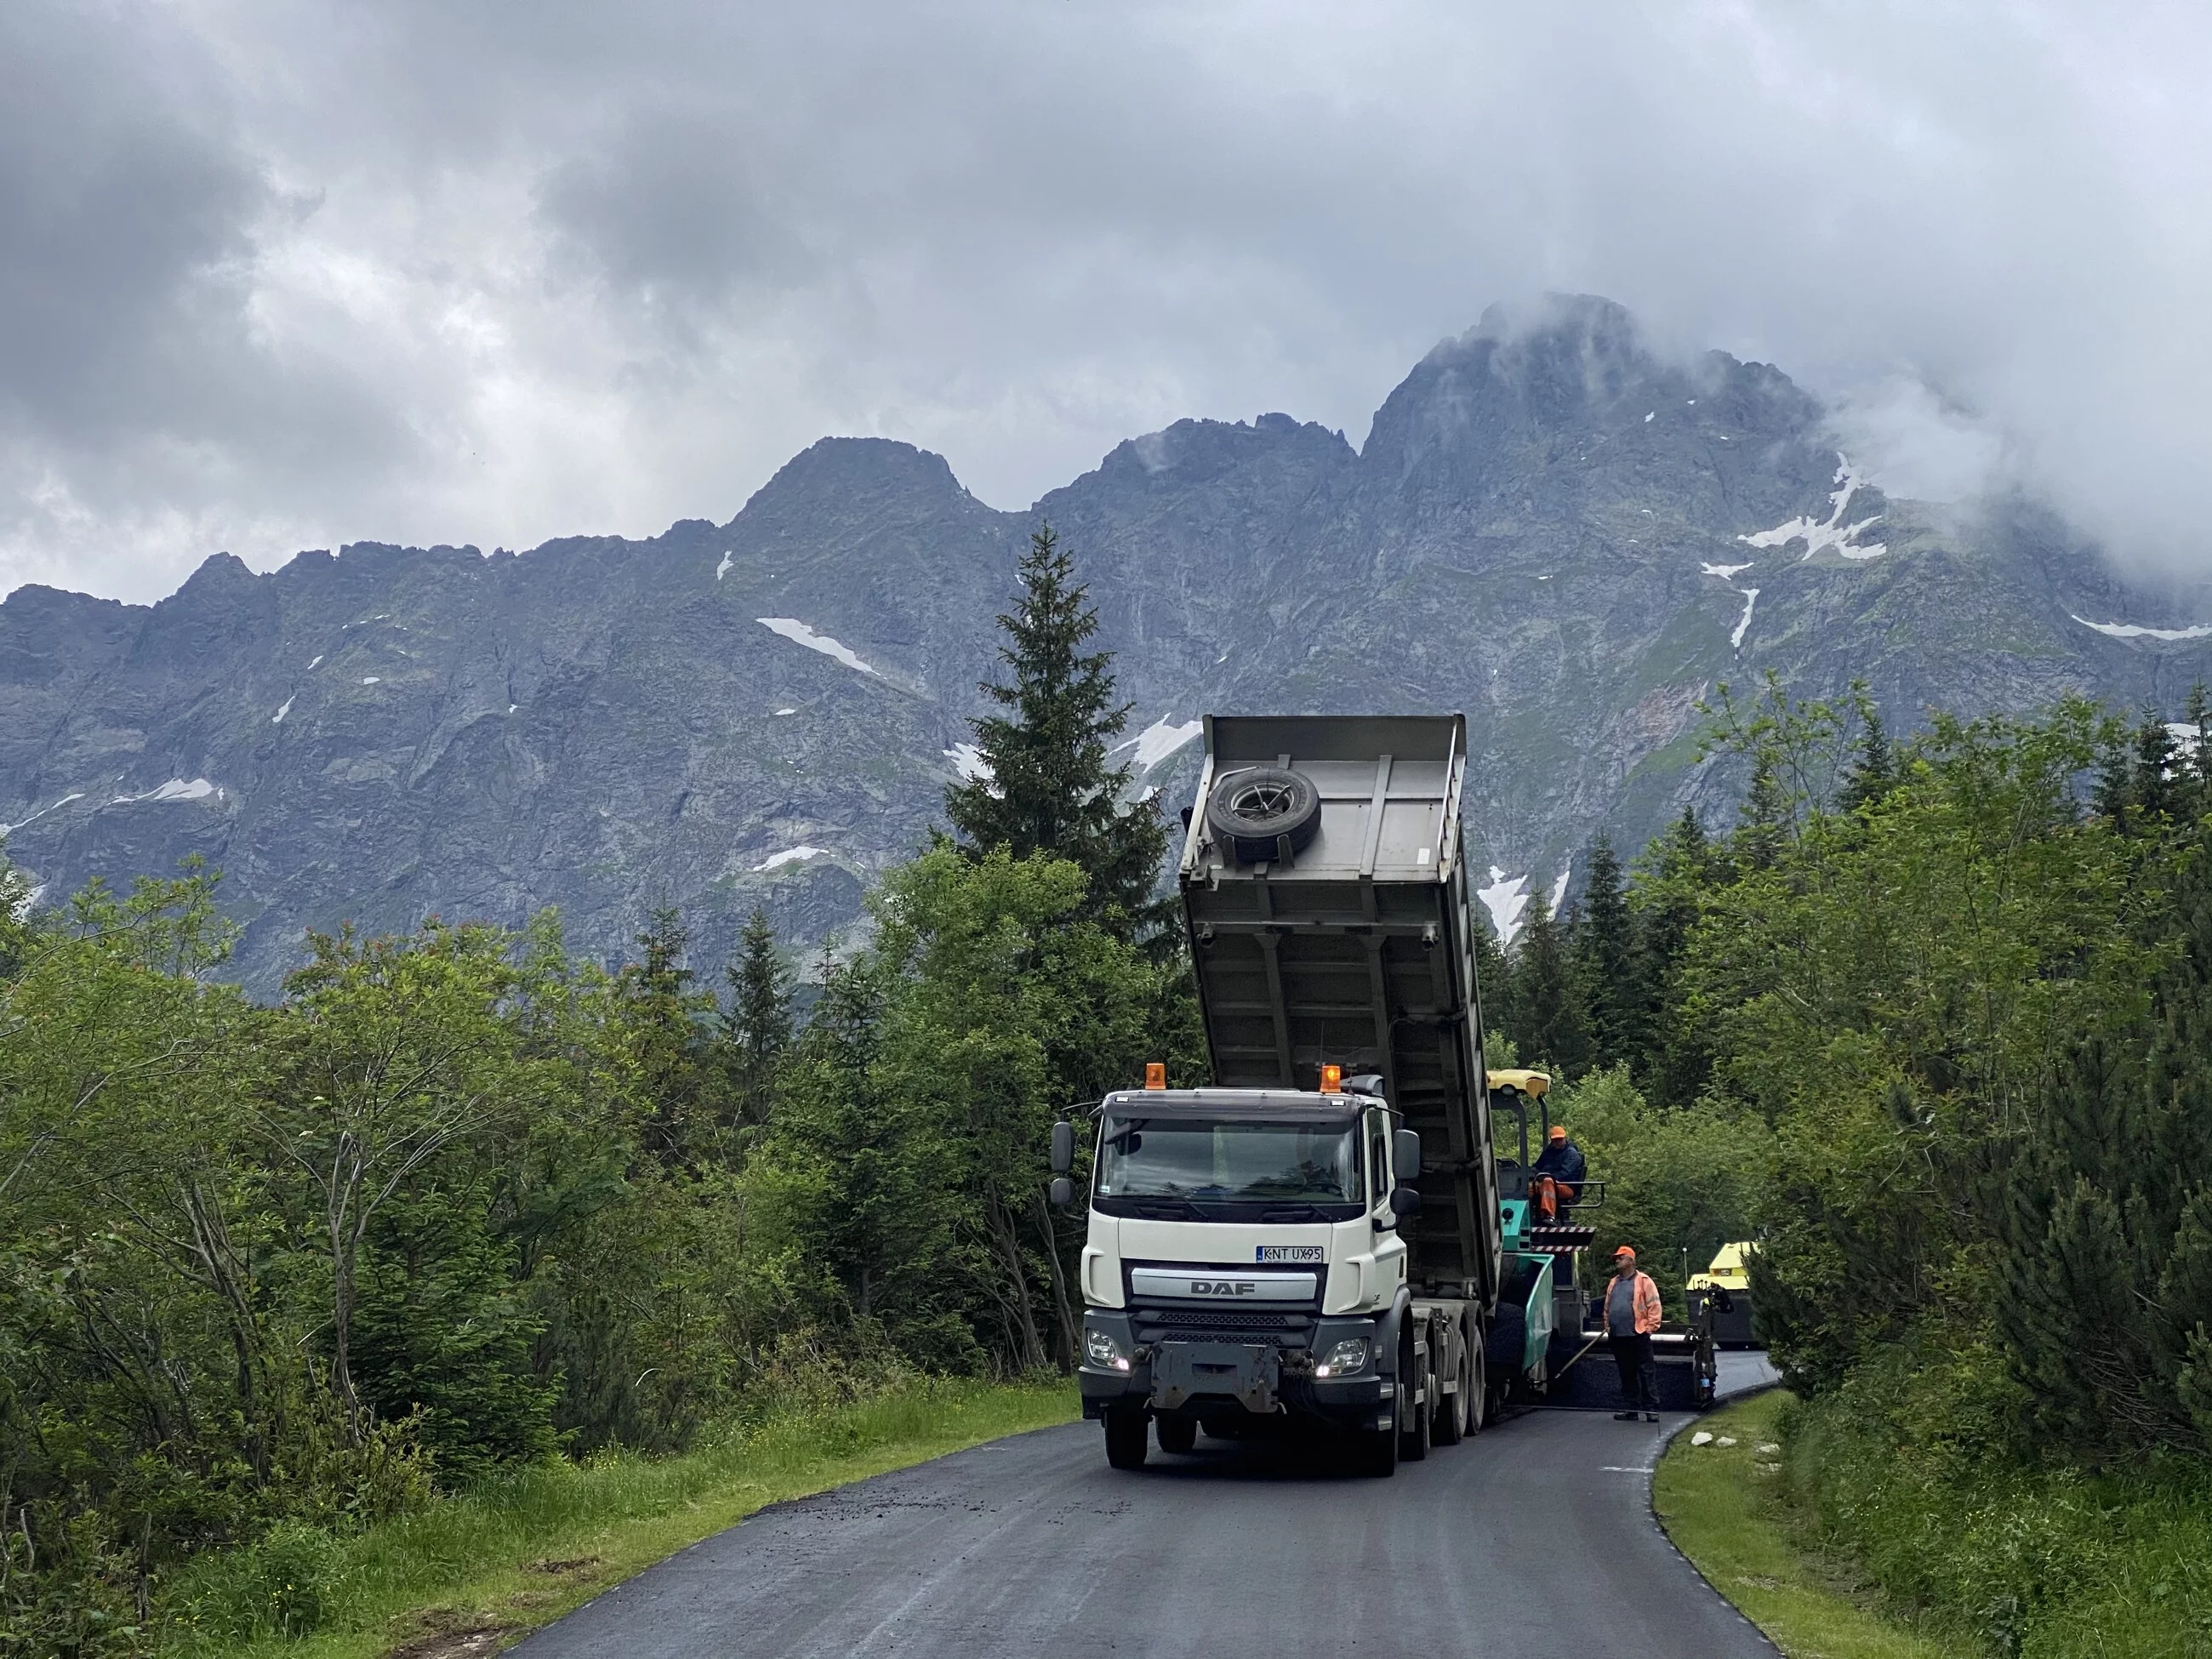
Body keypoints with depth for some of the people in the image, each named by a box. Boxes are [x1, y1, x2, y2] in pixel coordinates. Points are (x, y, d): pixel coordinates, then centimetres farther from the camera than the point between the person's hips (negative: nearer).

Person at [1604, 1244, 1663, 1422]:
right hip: (1617, 1337, 7)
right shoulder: (1613, 1284, 18)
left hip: (1638, 1335, -7)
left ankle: (1652, 1410, -6)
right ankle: (1631, 1409, 15)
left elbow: (1654, 1306, -6)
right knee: (1626, 1375, 10)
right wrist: (1607, 1326, 14)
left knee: (1647, 1373, -5)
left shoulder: (1643, 1281, -2)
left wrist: (1650, 1327, -11)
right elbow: (1607, 1308, 24)